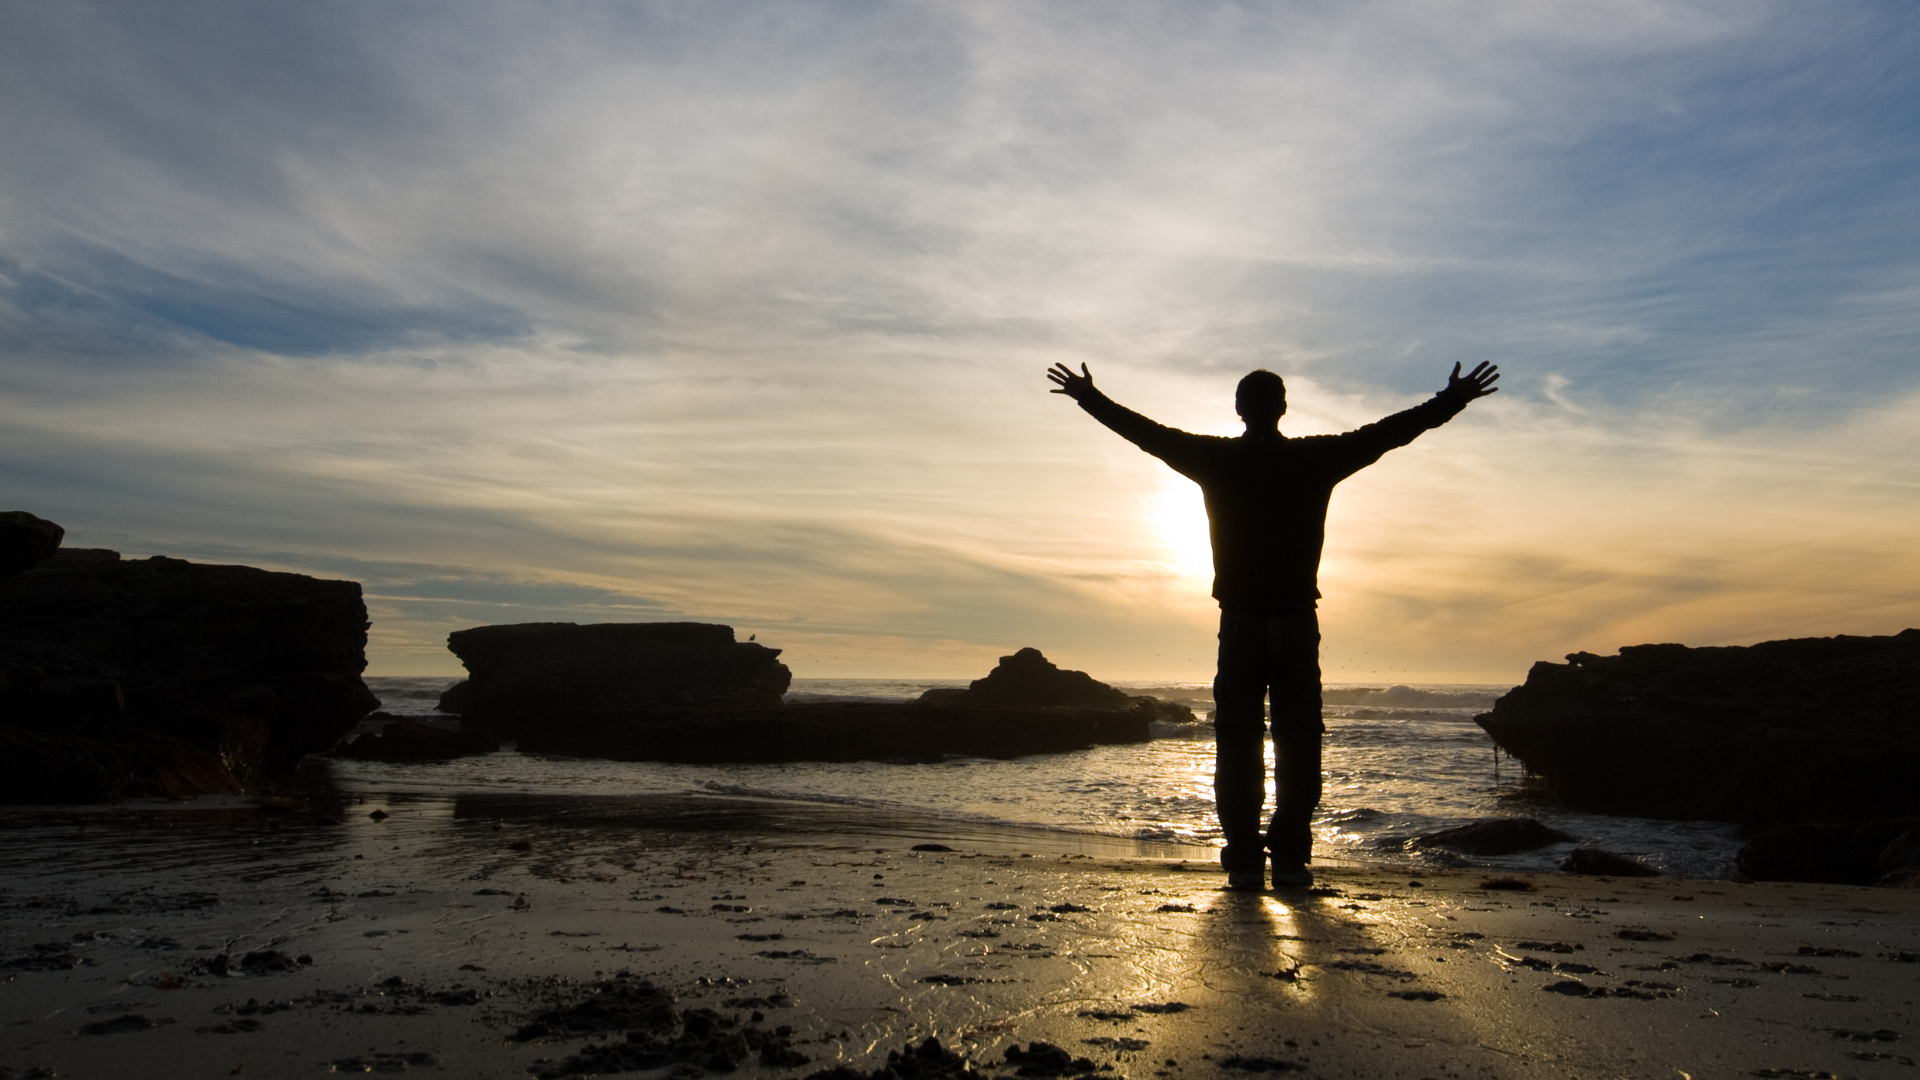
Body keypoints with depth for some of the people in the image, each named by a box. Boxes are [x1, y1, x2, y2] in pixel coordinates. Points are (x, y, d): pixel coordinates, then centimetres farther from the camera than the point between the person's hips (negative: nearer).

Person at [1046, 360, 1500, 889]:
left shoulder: (1217, 460, 0)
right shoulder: (1315, 459, -1)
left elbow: (1146, 432, 9)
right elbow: (1388, 431, 7)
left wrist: (1088, 396, 22)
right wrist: (1453, 400, 17)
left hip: (1240, 623, 0)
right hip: (1298, 623, 0)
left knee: (1237, 747, 3)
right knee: (1298, 746, 4)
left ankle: (1244, 860, 2)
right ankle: (1290, 859, 3)